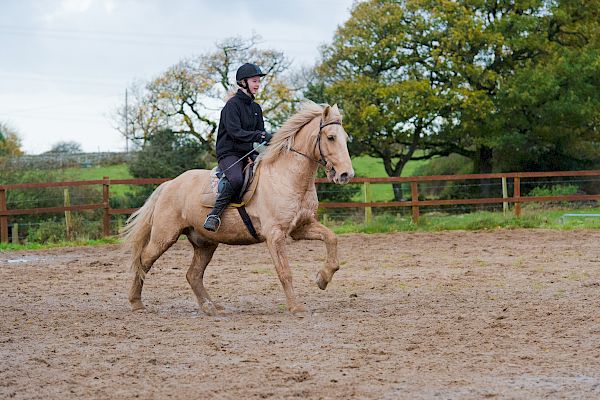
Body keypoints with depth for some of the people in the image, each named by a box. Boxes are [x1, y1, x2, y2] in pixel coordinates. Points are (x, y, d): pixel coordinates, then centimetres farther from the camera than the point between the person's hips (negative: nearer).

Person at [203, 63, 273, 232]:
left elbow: (260, 133, 16)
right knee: (236, 179, -35)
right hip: (229, 153, -8)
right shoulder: (232, 104, -7)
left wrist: (268, 139, -7)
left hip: (248, 153, 8)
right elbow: (234, 132, -17)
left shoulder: (256, 108, 17)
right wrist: (261, 136, -23)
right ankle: (214, 215, -29)